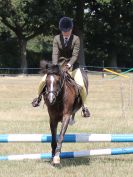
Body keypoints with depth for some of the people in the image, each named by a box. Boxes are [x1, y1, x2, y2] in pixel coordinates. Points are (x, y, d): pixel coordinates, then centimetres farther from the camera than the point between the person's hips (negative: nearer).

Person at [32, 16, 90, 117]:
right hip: (59, 64, 2)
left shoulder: (76, 39, -12)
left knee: (81, 85, -21)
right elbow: (55, 54, -15)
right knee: (44, 80, -12)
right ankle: (39, 97, 19)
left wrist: (69, 65, -36)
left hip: (72, 64, -2)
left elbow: (75, 55, -19)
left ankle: (84, 106, 1)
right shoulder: (57, 39, -7)